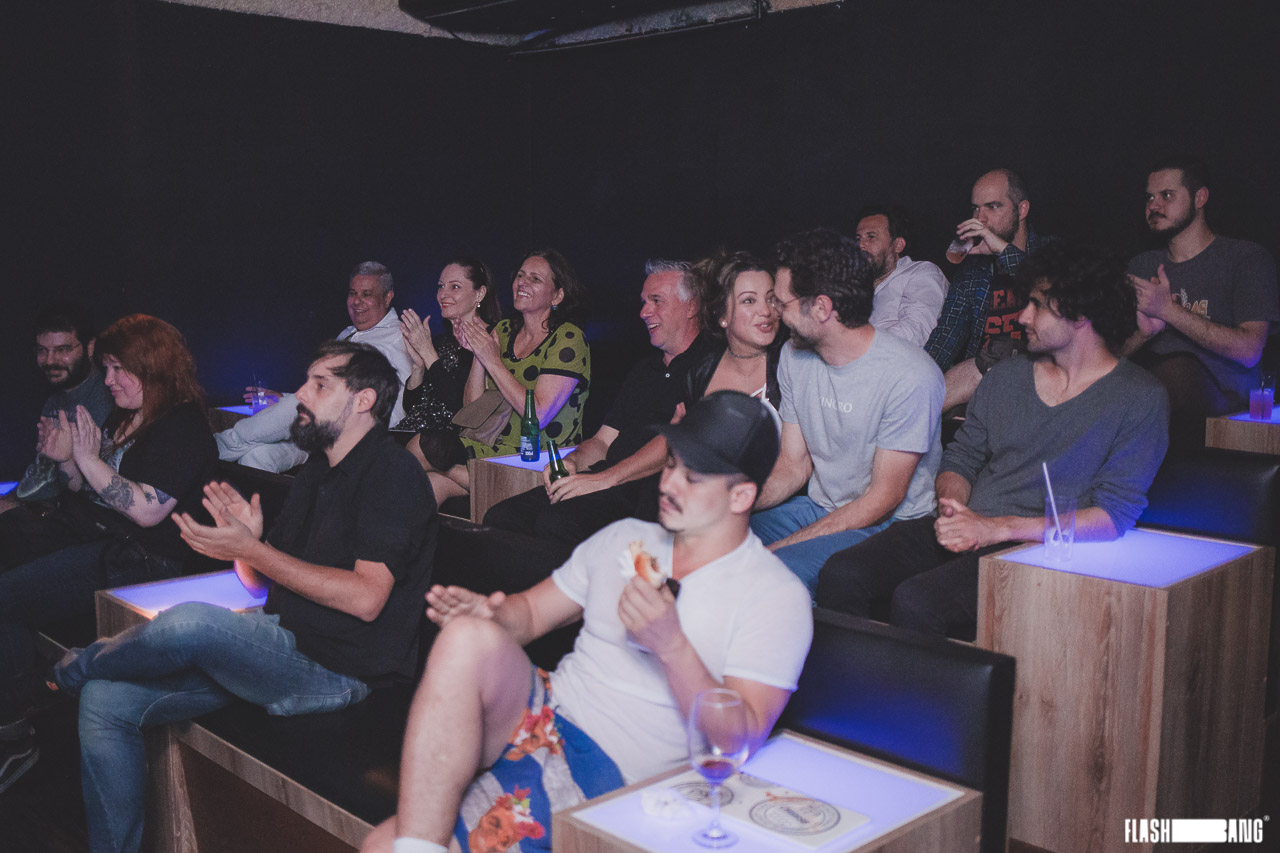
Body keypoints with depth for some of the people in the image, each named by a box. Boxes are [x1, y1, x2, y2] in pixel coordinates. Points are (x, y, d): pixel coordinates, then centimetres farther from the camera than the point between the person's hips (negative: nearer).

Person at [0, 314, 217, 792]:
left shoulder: (183, 429, -12)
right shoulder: (122, 417, 16)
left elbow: (147, 510, -22)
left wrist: (89, 460, -17)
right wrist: (66, 461, 3)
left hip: (137, 560, -10)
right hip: (81, 536, 10)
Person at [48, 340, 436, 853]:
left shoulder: (394, 474, -11)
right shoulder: (317, 470, 17)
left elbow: (366, 598, -23)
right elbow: (260, 580, 20)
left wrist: (251, 550, -19)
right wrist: (245, 542, -4)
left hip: (338, 669, -9)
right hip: (284, 648, 9)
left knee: (191, 622, -29)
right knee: (105, 701, -3)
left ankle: (74, 669, 4)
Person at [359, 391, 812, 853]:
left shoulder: (777, 597, -5)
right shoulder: (623, 538, 13)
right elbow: (531, 611, 18)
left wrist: (672, 645, -24)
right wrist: (489, 613, -5)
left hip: (607, 772, -6)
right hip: (545, 711, 6)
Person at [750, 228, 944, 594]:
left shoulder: (910, 377, -21)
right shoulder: (793, 356, 2)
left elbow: (882, 499, -18)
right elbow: (793, 465, 6)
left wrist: (779, 547, -23)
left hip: (887, 524, -7)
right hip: (817, 506, 7)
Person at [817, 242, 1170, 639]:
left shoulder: (1140, 398, -1)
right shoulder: (1006, 375, 17)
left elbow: (1114, 516, -9)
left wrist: (997, 528, -17)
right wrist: (952, 507, -5)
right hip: (964, 530, 6)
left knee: (914, 602, -33)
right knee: (841, 575, -21)